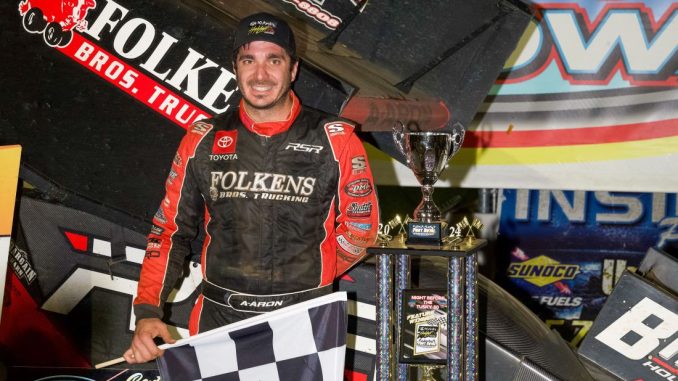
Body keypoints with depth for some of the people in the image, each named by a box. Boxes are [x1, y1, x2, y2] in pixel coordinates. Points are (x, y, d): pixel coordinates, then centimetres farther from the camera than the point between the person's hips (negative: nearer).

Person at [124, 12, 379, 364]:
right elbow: (171, 229, 6)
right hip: (218, 321, 2)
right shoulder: (203, 141, 3)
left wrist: (304, 283, 4)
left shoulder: (335, 141, -4)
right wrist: (148, 311, -4)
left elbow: (359, 228, 4)